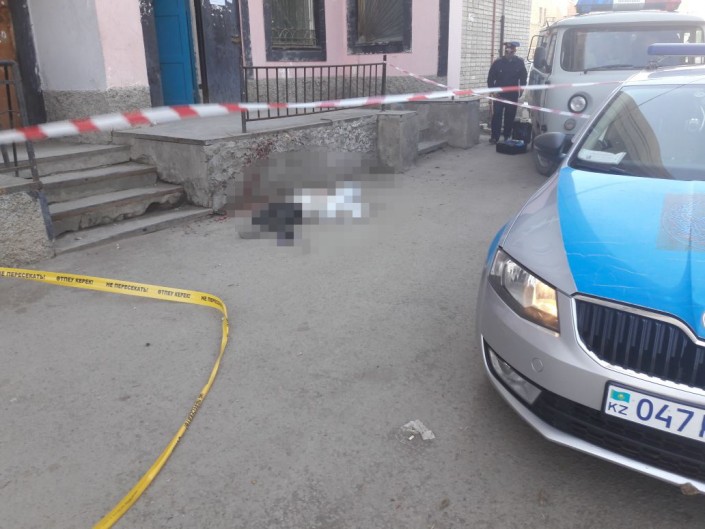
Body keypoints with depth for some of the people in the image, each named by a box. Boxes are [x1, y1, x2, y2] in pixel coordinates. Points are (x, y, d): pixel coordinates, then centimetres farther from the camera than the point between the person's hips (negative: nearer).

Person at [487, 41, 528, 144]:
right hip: (499, 94, -1)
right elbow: (490, 78, 1)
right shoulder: (498, 62, -4)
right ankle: (494, 137, -3)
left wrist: (521, 89, -1)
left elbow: (523, 78, 9)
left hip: (513, 95, 2)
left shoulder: (519, 63, 0)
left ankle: (507, 136, 17)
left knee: (510, 117, 7)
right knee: (496, 116, -6)